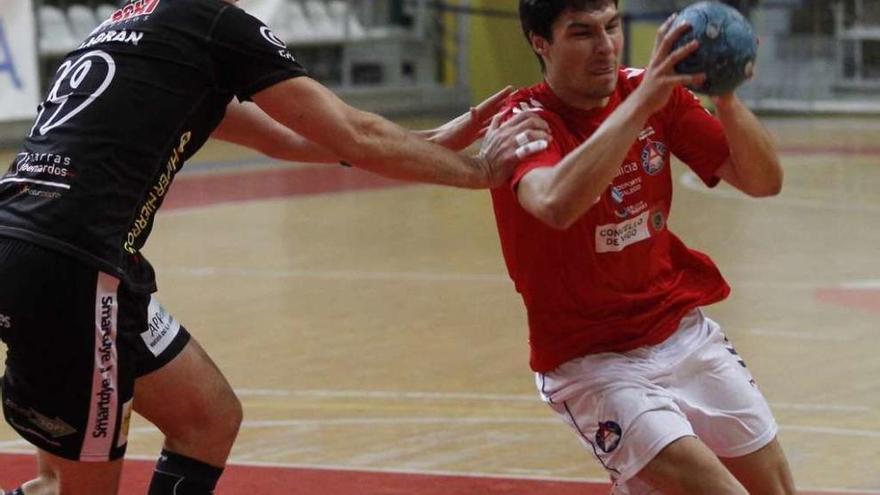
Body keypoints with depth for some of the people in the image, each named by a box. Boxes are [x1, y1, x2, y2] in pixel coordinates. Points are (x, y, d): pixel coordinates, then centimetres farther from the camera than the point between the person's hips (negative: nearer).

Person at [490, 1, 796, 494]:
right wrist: (641, 102, -40)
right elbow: (556, 204, -38)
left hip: (685, 331, 6)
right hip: (590, 360, -6)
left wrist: (725, 97, -22)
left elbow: (764, 181, -6)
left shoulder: (656, 93, -1)